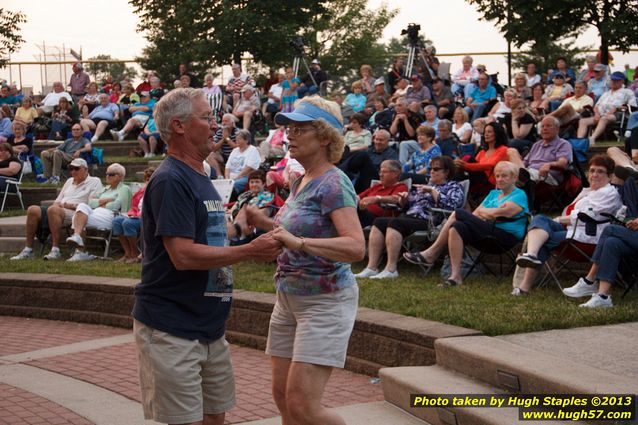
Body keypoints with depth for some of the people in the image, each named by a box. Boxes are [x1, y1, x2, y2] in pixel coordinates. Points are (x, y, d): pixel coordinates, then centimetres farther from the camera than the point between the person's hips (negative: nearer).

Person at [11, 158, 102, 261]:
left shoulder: (95, 182, 9)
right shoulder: (69, 181, 31)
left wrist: (72, 205, -13)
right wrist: (57, 204, 2)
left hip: (75, 213, -7)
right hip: (58, 211, 7)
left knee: (53, 209, -37)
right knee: (33, 210, -18)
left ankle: (55, 250, -39)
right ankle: (28, 250, -21)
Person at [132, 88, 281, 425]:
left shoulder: (201, 179, 15)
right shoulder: (170, 180, -15)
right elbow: (183, 255, -23)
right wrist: (250, 251, -18)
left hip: (209, 329, 9)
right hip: (171, 330, -9)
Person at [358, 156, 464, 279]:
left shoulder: (453, 187, 10)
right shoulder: (426, 184, 30)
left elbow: (451, 205, -13)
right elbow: (407, 206, 31)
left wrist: (432, 190, -9)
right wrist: (403, 199, 9)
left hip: (427, 222, -7)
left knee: (395, 223, -31)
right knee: (379, 222, -16)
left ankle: (391, 269, -37)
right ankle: (371, 268, -25)